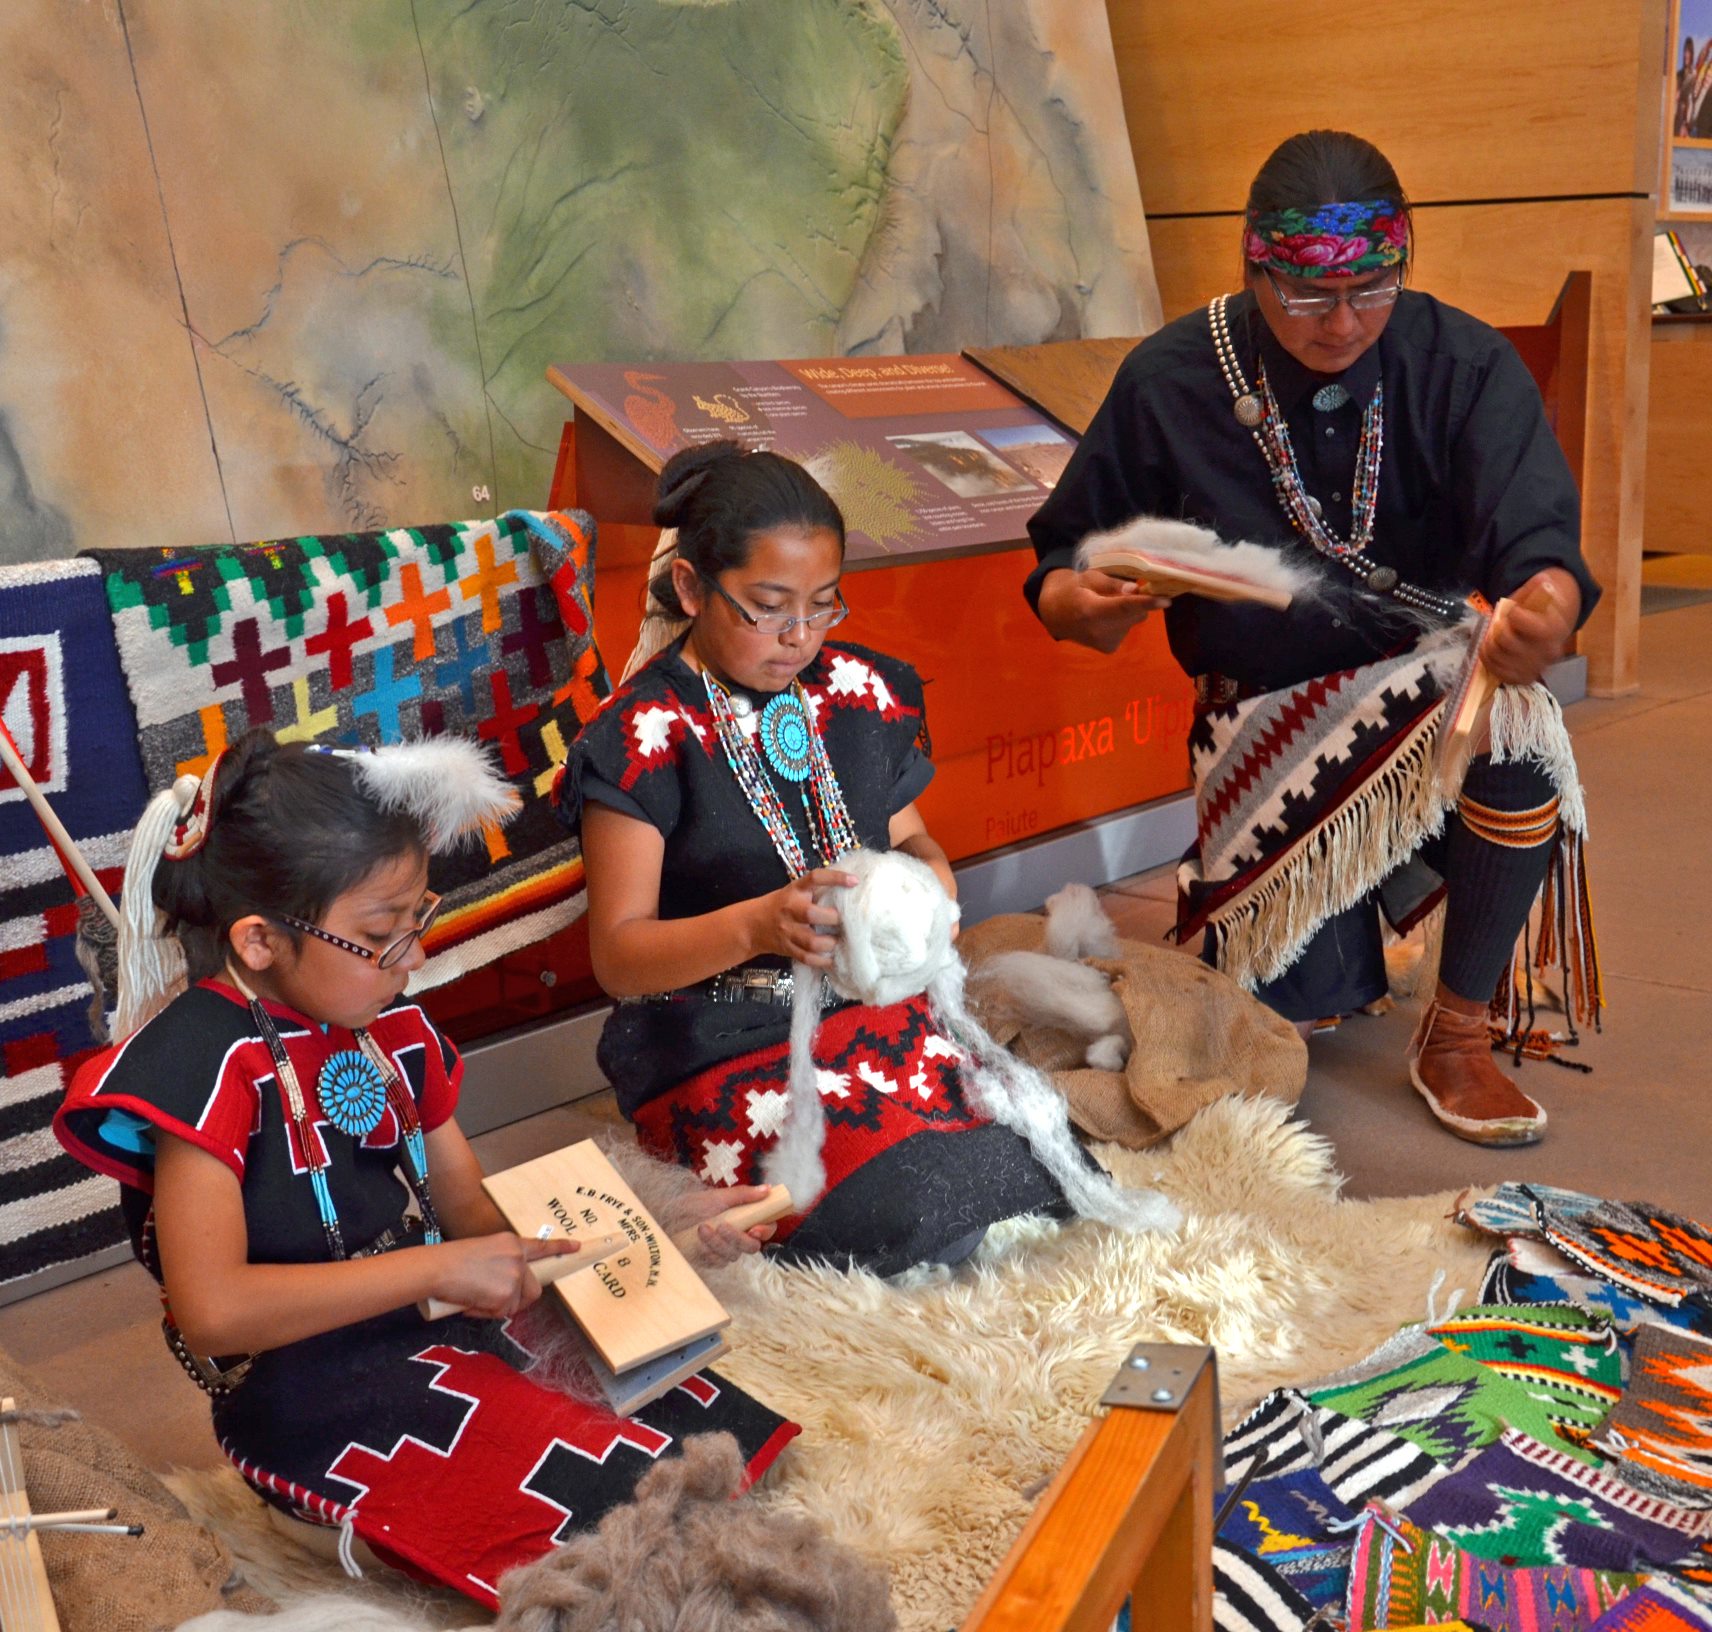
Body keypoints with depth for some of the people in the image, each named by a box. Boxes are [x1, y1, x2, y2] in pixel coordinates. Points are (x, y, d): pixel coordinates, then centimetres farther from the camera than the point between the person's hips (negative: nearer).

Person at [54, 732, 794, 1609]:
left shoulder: (391, 1027, 8)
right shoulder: (212, 1063, -15)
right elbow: (211, 1311, -23)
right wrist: (435, 1269, -24)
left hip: (444, 1332, 7)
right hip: (310, 1396, -7)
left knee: (713, 1430, -11)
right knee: (602, 1497, -24)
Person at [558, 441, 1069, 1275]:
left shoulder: (861, 691, 6)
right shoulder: (645, 734, -11)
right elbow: (618, 956, -13)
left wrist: (930, 878, -6)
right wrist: (755, 926, -32)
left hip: (874, 1007, 5)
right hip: (718, 1048, -5)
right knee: (907, 1213, -25)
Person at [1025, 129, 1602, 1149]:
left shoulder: (1464, 366, -9)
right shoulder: (1168, 384, -8)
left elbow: (1531, 532, -23)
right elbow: (1067, 551, 0)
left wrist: (1548, 602, -48)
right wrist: (1076, 600, -26)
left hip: (1427, 670, 1)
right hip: (1264, 707, 0)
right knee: (1310, 998, -12)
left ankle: (1459, 1033, -12)